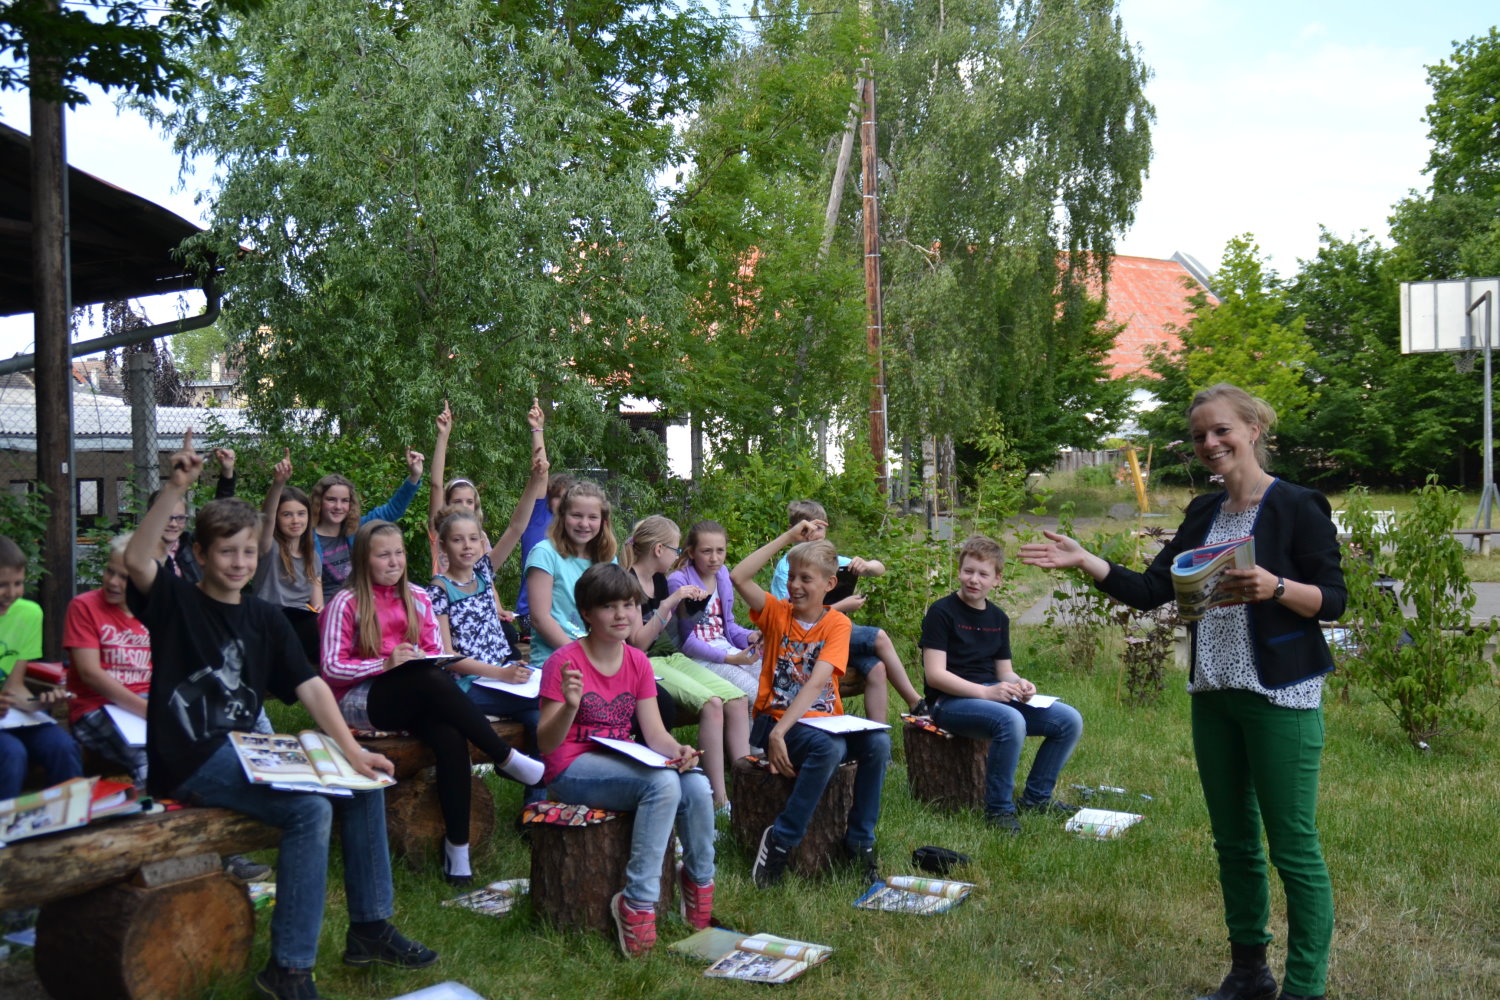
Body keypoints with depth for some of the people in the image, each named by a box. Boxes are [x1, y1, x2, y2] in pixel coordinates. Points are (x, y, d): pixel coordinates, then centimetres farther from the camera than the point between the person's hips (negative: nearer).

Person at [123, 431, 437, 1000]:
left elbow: (310, 687, 4)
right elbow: (136, 561, -24)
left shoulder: (264, 619, 12)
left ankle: (369, 929, 8)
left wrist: (353, 750, -9)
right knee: (310, 810, -26)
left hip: (243, 751, 7)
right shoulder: (176, 602, -2)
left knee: (363, 786, -2)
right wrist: (175, 489, -34)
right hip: (187, 762, -7)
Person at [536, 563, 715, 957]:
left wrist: (677, 751, -19)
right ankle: (638, 904, -21)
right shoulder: (564, 663, -12)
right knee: (663, 783, -31)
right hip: (571, 771, -6)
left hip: (619, 763, 6)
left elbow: (655, 732, 4)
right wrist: (570, 707, -33)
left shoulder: (637, 661, 7)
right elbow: (545, 744, -13)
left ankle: (699, 882, 4)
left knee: (697, 787, -21)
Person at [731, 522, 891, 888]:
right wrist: (789, 537, -14)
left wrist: (781, 731, -27)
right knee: (829, 747, -33)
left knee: (878, 742, -26)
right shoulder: (777, 612, 2)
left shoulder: (837, 623, -1)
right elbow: (738, 576, -17)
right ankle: (780, 839, -19)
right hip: (774, 719, -2)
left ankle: (861, 840, -9)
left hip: (824, 719, 2)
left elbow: (817, 682, -15)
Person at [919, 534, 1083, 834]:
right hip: (950, 702, -7)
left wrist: (1019, 684, -8)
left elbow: (1005, 671, 16)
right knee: (1011, 720, -36)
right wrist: (985, 691, -24)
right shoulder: (941, 613, -8)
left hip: (992, 695, 8)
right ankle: (999, 808, -19)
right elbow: (935, 674, -16)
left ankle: (1036, 796, 10)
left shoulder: (998, 618, 15)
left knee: (1069, 719, -5)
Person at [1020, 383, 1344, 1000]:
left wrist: (1276, 587, -27)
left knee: (1294, 850, -2)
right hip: (1213, 695, 7)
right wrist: (1084, 561, -3)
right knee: (1233, 843, 15)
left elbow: (1334, 600, -10)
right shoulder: (1204, 513, 11)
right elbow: (1150, 590, 7)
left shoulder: (1297, 507, -8)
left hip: (1280, 697, -7)